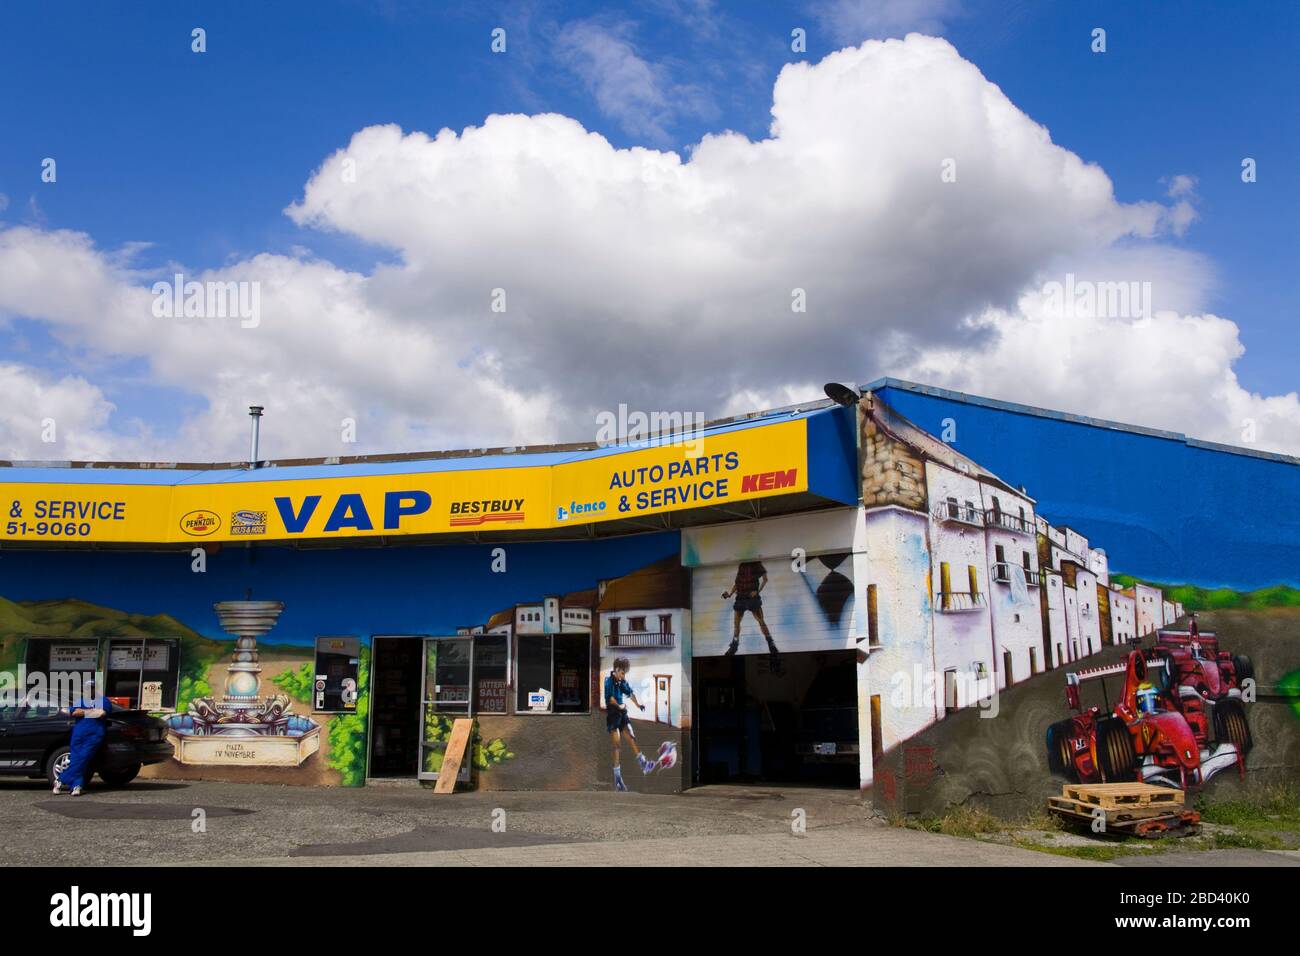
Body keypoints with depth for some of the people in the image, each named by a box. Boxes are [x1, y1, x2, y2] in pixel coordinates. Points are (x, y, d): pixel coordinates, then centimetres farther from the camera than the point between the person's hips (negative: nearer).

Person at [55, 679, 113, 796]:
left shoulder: (103, 701, 13)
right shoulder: (80, 701, 23)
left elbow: (101, 713, -6)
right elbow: (75, 712, 3)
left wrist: (83, 712, 3)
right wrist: (93, 711, -2)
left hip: (94, 735, -3)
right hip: (78, 734, 4)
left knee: (82, 759, -13)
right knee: (76, 759, -5)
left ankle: (62, 781, -7)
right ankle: (77, 785, -2)